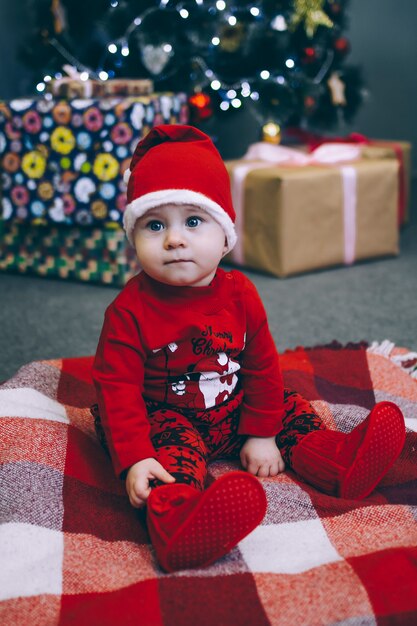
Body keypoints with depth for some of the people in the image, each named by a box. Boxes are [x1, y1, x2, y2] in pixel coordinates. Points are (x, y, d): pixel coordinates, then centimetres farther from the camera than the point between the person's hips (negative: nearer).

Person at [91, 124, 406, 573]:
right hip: (168, 420, -6)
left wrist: (262, 434, 2)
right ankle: (177, 521, -60)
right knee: (173, 454, -34)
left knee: (289, 408, 0)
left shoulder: (239, 293, -6)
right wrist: (134, 460, -30)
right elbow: (117, 389, -19)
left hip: (236, 409, 7)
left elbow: (262, 367, 4)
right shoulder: (130, 310, -18)